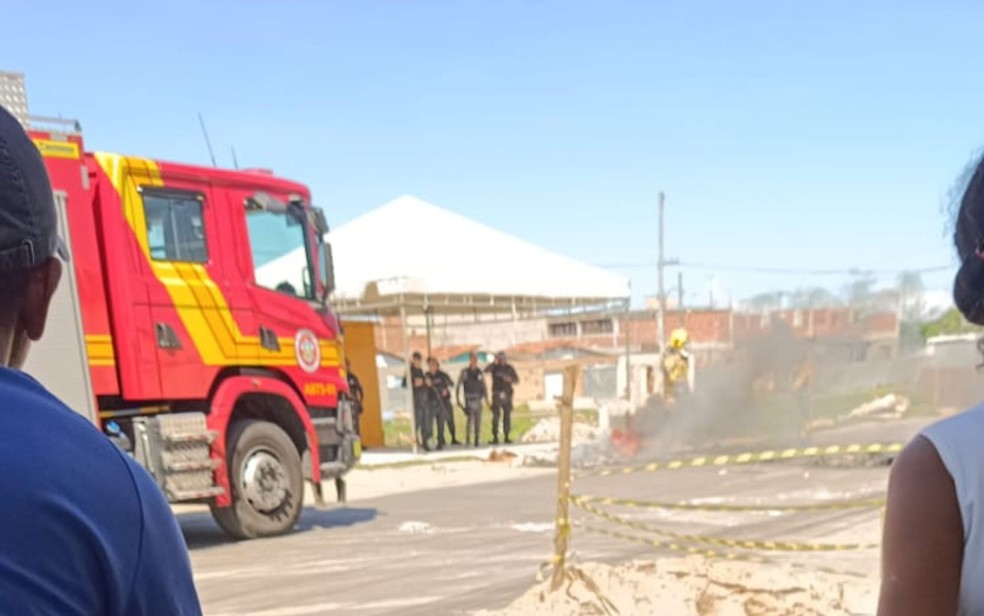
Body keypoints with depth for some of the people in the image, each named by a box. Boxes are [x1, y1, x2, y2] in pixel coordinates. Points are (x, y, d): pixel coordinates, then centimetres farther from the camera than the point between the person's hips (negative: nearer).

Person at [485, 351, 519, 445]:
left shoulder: (510, 368, 10)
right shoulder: (494, 367, 4)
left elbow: (517, 380, 11)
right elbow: (486, 370, -16)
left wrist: (510, 379, -9)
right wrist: (495, 362, -22)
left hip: (507, 395, 2)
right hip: (497, 395, -2)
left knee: (507, 416, 2)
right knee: (495, 416, -8)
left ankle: (506, 437, 8)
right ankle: (495, 438, -9)